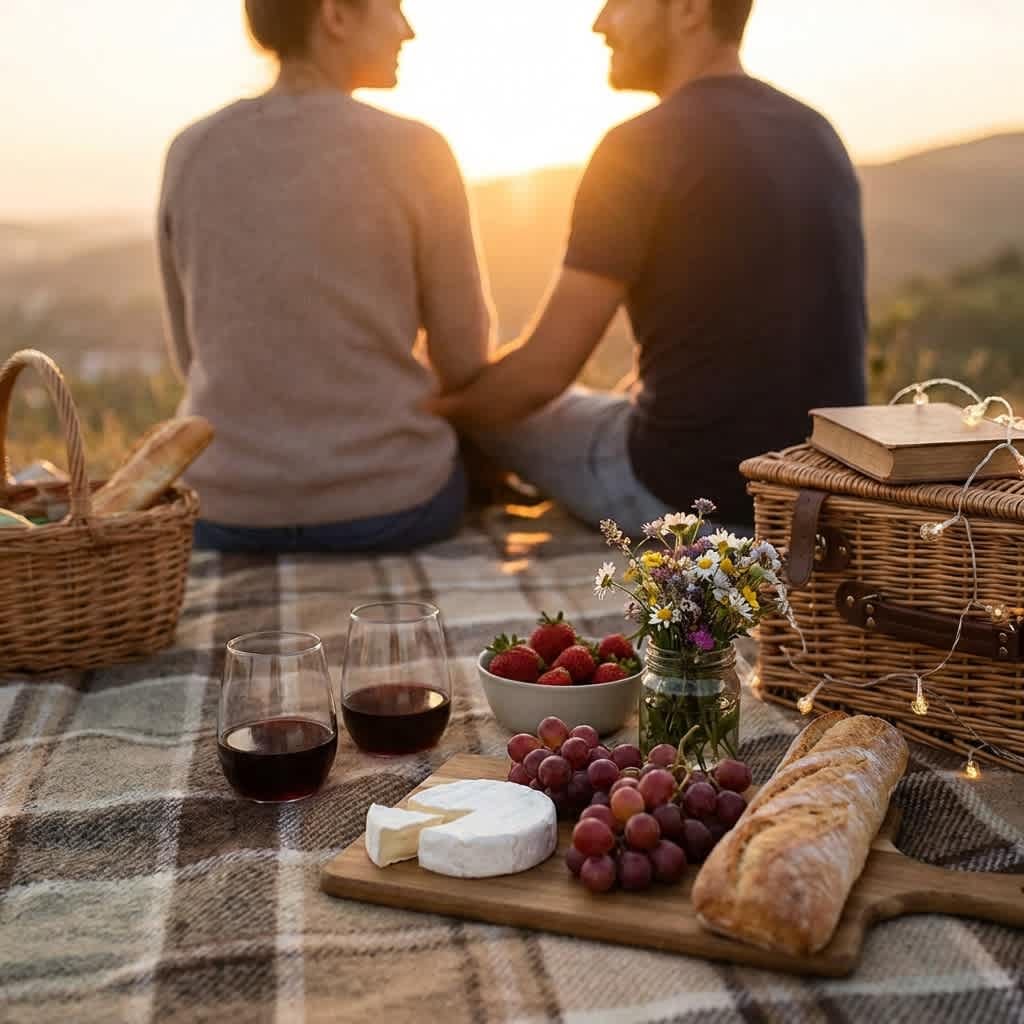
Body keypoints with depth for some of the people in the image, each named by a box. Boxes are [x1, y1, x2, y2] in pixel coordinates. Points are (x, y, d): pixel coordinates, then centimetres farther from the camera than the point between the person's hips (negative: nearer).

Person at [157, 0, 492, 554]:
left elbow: (198, 356, 7)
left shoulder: (190, 156, -1)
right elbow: (462, 360, -3)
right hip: (384, 500, -2)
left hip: (231, 508, 3)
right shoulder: (417, 155, -12)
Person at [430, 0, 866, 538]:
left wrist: (437, 407, 6)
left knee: (503, 410, 19)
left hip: (687, 498, -7)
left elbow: (542, 372, -14)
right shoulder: (818, 139, 7)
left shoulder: (639, 149, -16)